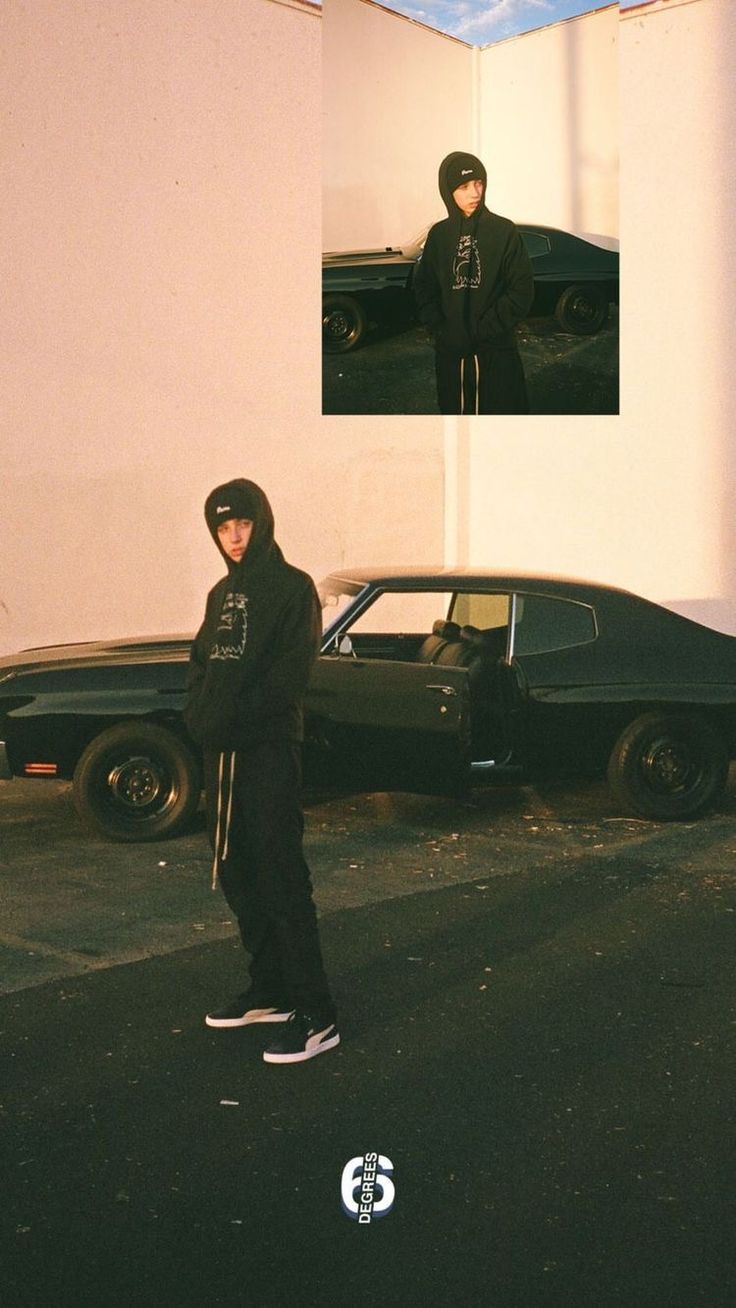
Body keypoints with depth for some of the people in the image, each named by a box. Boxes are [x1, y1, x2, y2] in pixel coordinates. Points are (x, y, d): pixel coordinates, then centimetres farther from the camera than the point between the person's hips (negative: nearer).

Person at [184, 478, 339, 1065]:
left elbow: (288, 675, -13)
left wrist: (232, 719, -18)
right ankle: (270, 992, 24)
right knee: (237, 873, 12)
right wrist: (201, 718, -4)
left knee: (282, 878, -10)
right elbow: (202, 664, 15)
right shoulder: (222, 594, 18)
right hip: (222, 751, 8)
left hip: (270, 749, -8)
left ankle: (316, 1015, -6)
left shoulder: (292, 588, -5)